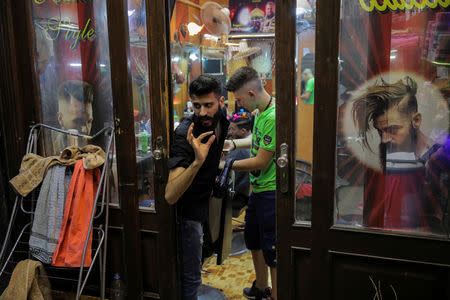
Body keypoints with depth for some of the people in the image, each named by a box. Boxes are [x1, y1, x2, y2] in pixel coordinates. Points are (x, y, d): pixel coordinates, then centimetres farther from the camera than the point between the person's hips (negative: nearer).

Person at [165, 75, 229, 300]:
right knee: (191, 277, 2)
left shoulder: (221, 120, -9)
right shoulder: (185, 134, -31)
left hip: (204, 201, 8)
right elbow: (170, 196, -40)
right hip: (188, 208, -8)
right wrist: (197, 162, -50)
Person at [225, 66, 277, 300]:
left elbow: (261, 161, -21)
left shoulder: (273, 117, -23)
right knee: (254, 241, 22)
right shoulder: (260, 112, 7)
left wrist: (230, 164, -11)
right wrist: (235, 144, 16)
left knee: (272, 250, 1)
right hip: (258, 189, 10)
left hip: (271, 192, -10)